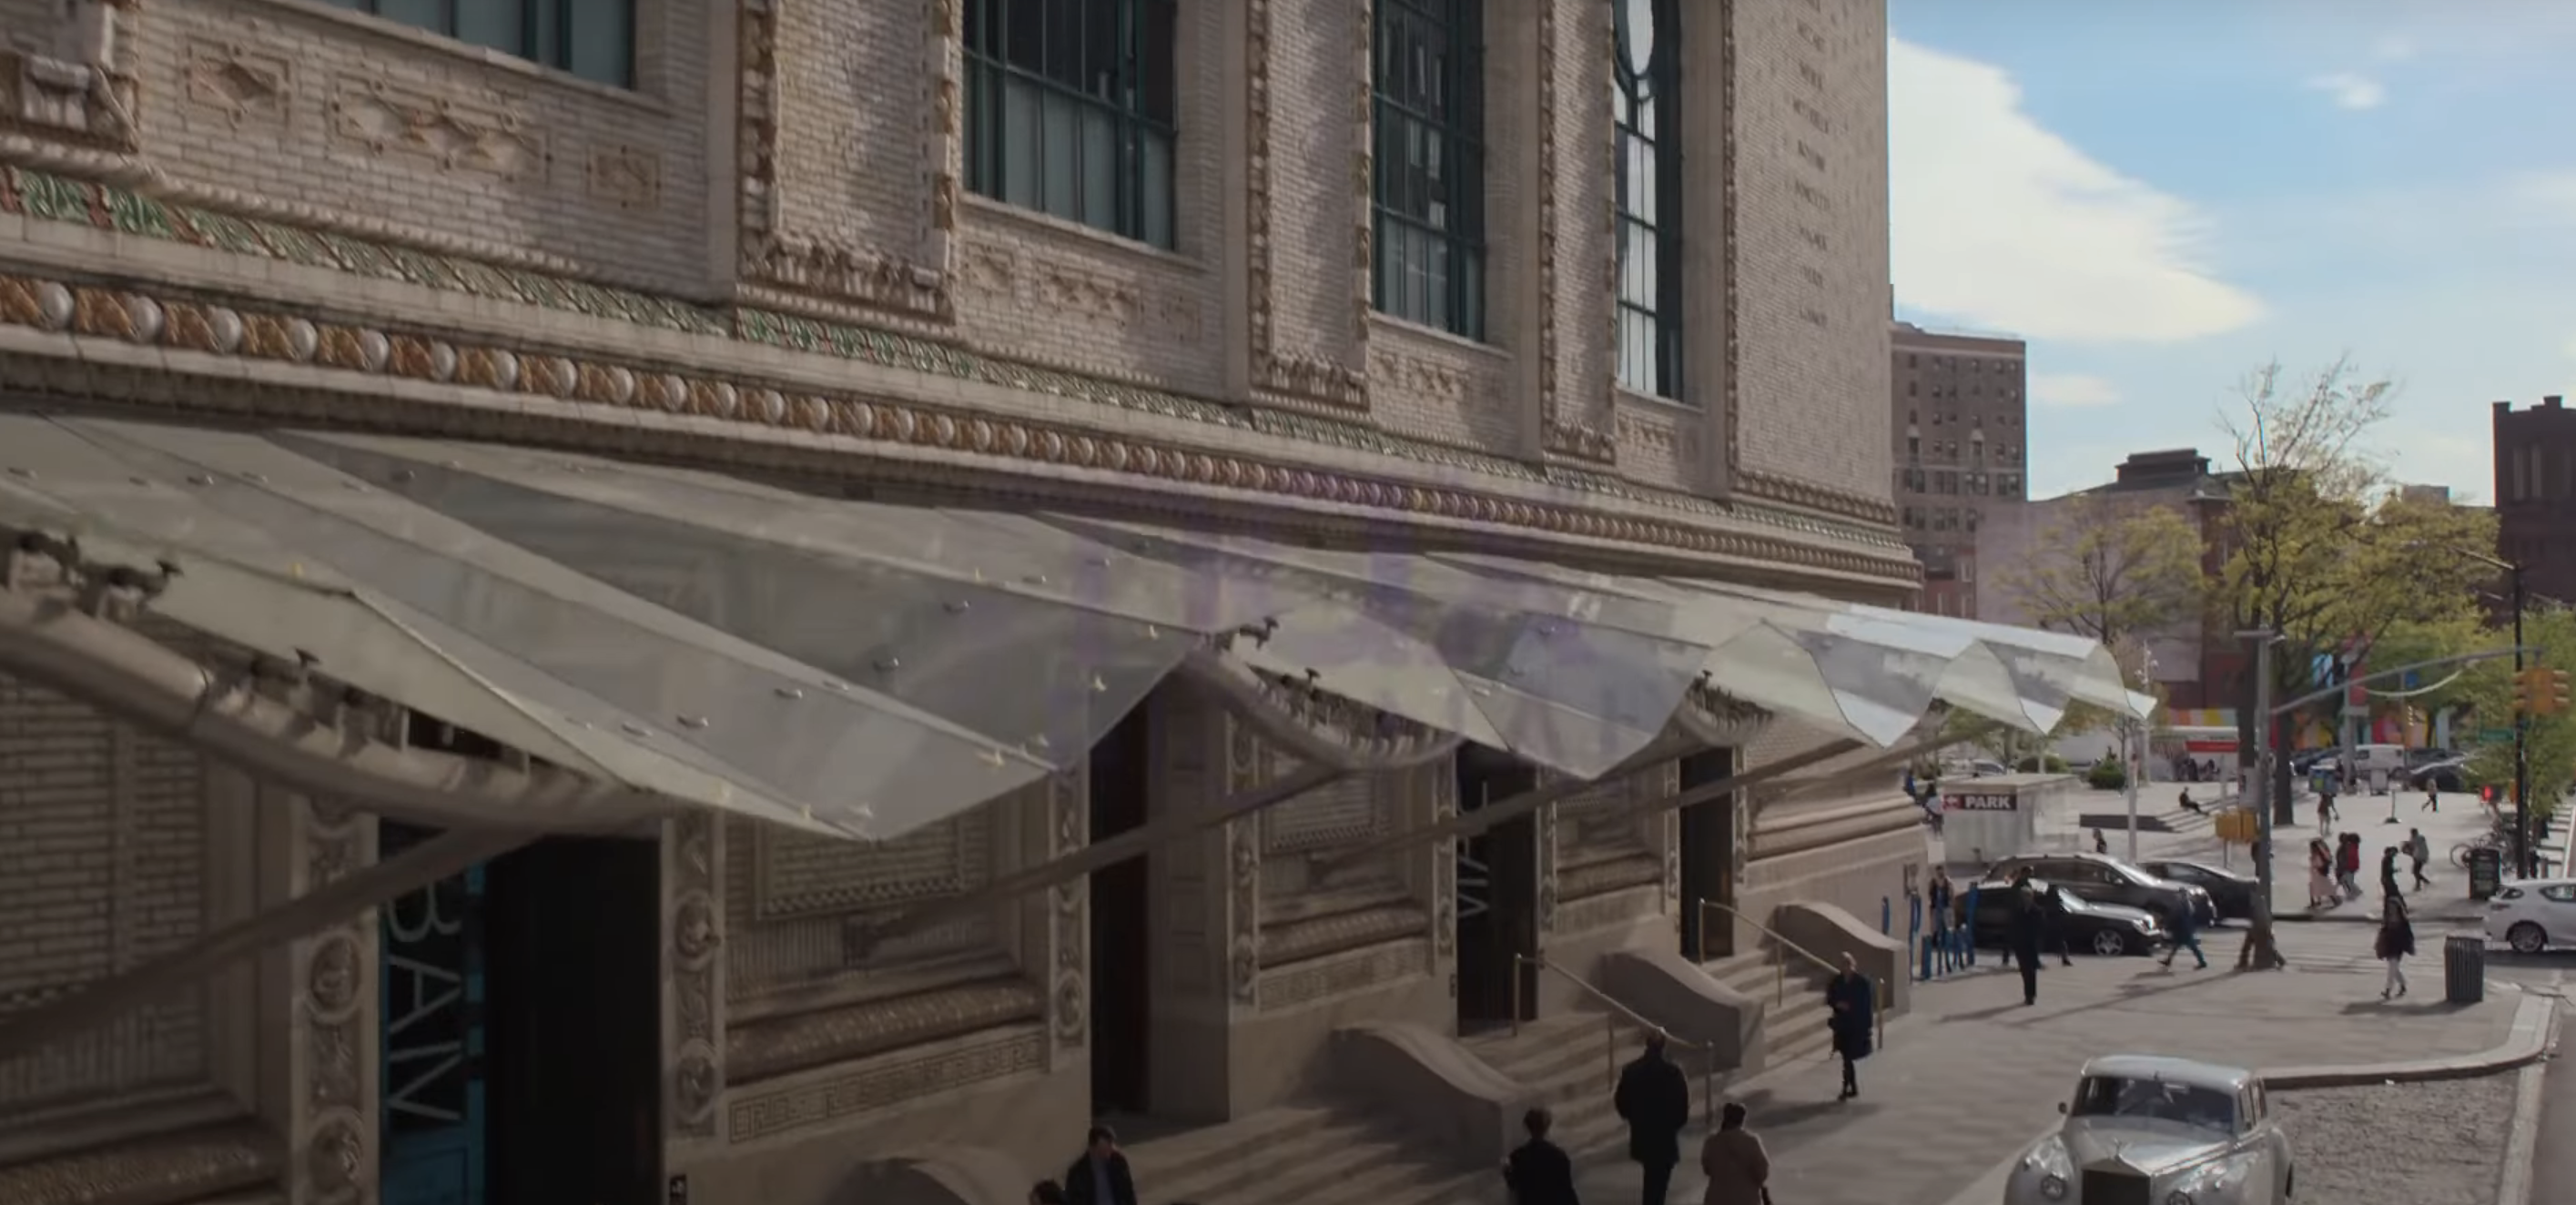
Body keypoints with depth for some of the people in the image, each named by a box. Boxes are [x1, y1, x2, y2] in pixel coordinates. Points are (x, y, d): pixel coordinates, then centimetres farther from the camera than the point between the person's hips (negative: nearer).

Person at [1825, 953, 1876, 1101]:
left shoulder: (1863, 982, -11)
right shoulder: (1836, 982, 2)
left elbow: (1868, 1004, -10)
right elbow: (1830, 1000, 9)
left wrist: (1867, 1024, -13)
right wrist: (1837, 1004, -13)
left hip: (1857, 1025, -5)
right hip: (1842, 1024, 5)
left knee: (1848, 1057, -9)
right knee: (1847, 1057, 12)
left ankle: (1846, 1089, -4)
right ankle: (1854, 1088, 24)